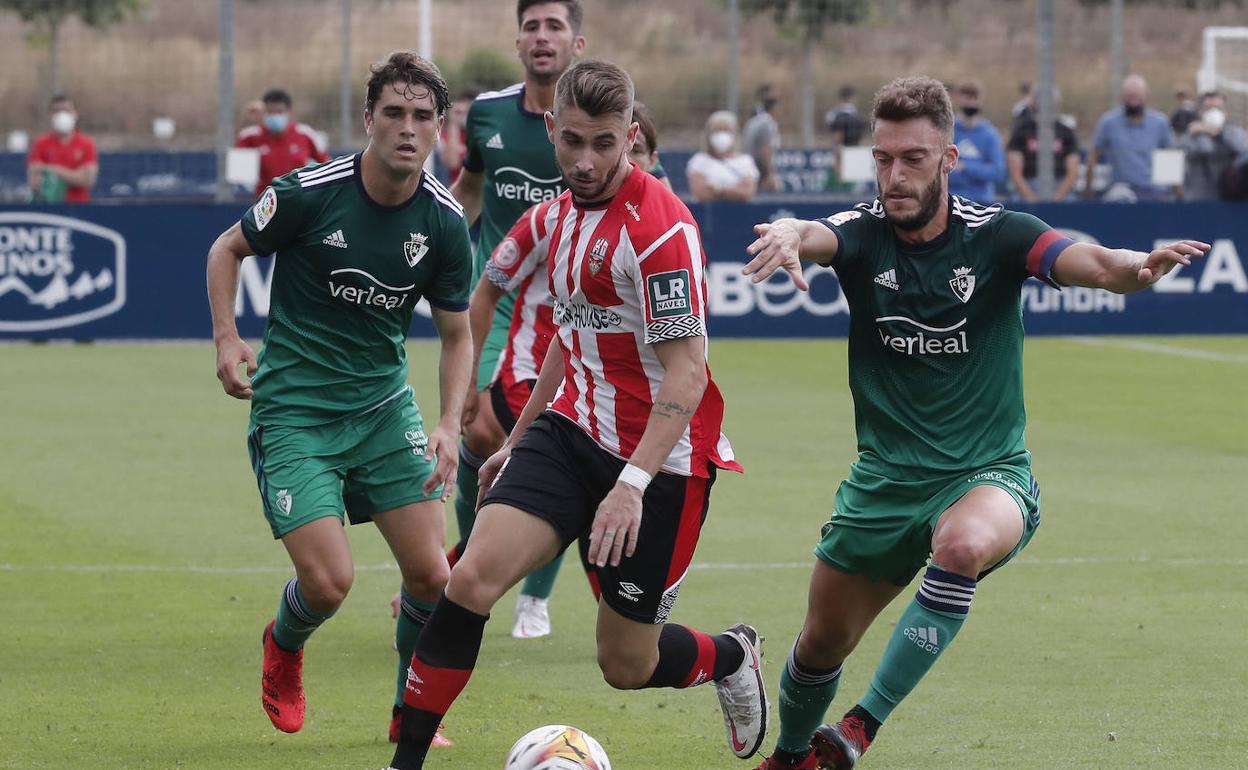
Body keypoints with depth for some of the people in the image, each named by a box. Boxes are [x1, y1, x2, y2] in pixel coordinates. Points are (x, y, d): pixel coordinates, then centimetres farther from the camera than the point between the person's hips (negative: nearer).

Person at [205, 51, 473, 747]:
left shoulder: (445, 221, -6)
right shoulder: (310, 192, -15)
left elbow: (457, 334, 6)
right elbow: (228, 249, 3)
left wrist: (449, 425, -8)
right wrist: (227, 336, -11)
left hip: (385, 404, 4)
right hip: (292, 409, -3)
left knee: (431, 575, -6)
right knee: (329, 583, -15)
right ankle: (285, 646, 22)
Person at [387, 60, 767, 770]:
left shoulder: (660, 226, -19)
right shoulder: (558, 215, 8)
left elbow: (687, 372, -23)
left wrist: (633, 483, -30)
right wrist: (520, 437, 28)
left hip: (660, 456, -6)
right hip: (573, 429, 6)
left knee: (627, 665, 3)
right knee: (473, 578, -16)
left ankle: (731, 657, 37)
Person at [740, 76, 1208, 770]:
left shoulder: (996, 236, -9)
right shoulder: (862, 234, -6)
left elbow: (1088, 262, -25)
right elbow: (813, 237, -28)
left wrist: (1140, 265, -50)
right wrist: (788, 236, -54)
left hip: (988, 475, -3)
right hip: (885, 479, 3)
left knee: (963, 544, -37)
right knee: (823, 642, 11)